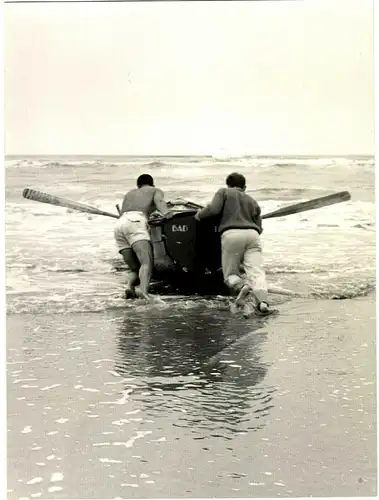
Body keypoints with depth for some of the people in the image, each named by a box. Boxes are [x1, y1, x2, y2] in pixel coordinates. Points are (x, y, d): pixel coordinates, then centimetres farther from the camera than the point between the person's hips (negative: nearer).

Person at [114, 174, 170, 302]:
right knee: (147, 262, -21)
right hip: (135, 222, -5)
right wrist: (167, 214, -14)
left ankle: (129, 286, -22)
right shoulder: (156, 190, 27)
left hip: (119, 225, 5)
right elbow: (159, 201, 4)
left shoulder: (129, 194, 41)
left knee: (134, 268, 10)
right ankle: (143, 290, -49)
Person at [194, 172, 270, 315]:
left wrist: (199, 214, 19)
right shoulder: (252, 201, 31)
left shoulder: (224, 192, 19)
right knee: (256, 271, -7)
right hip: (252, 234, 3)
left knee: (230, 274, 8)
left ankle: (240, 286, -25)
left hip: (232, 234, -3)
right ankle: (262, 301, -32)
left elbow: (213, 209, 1)